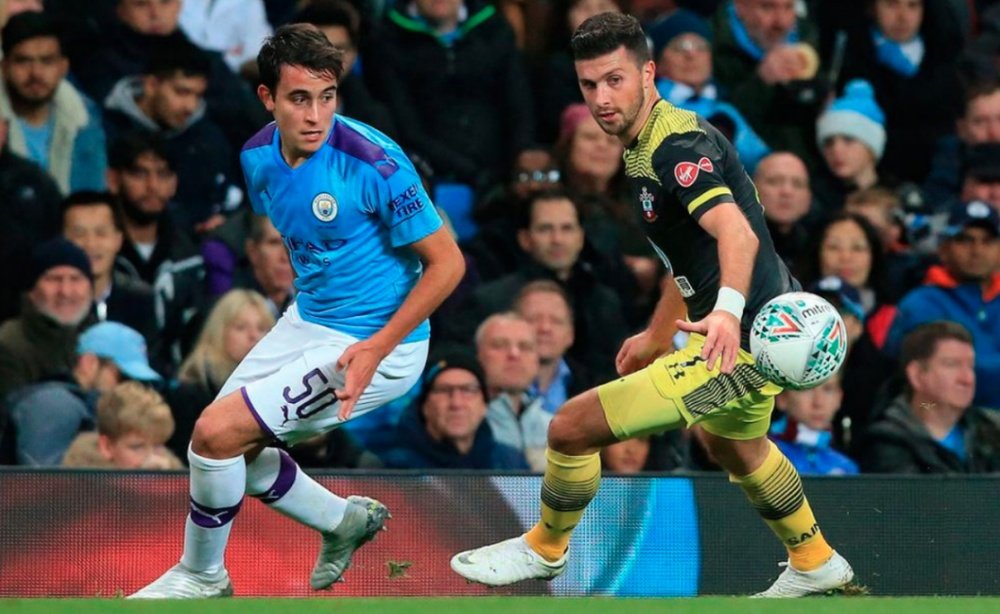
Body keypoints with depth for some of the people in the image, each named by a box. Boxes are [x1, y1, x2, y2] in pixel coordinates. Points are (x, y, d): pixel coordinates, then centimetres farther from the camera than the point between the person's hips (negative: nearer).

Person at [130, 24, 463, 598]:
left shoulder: (374, 162, -25)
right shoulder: (260, 157, -3)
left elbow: (447, 262, -20)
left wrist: (376, 348, -25)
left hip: (375, 342, -8)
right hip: (306, 323, 8)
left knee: (217, 433, -15)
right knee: (230, 444, 14)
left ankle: (202, 577, 8)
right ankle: (344, 520, 34)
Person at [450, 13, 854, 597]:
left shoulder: (678, 145, -21)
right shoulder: (643, 148, 11)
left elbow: (737, 231, -38)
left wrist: (727, 310, -54)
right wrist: (657, 336, 31)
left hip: (737, 344, -11)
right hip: (763, 328, 11)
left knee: (573, 427, -9)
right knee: (733, 443, 40)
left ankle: (544, 550, 17)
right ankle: (815, 564, 56)